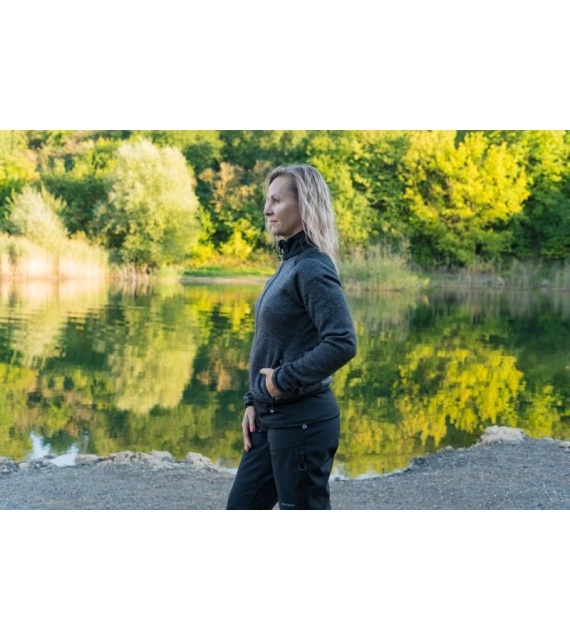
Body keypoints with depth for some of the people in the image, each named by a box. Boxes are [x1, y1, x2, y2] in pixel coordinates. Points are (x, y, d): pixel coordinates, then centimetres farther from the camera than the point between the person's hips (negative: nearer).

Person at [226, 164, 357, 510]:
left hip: (303, 420, -9)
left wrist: (283, 380, -19)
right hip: (272, 418, 9)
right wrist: (254, 401, 10)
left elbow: (342, 344, -28)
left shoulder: (313, 268, -16)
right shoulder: (289, 264, 11)